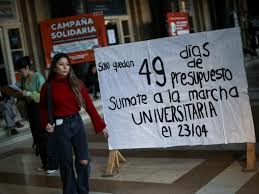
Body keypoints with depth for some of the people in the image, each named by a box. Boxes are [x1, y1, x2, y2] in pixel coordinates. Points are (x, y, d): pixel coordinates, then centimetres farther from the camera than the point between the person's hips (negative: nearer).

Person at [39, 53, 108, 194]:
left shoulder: (76, 83, 0)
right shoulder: (48, 86, -5)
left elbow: (89, 105, -2)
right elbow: (43, 108, 5)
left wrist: (100, 125, -4)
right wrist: (46, 124, -12)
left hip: (77, 122, 2)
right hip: (60, 126, -2)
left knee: (84, 161, 3)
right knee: (66, 163, 7)